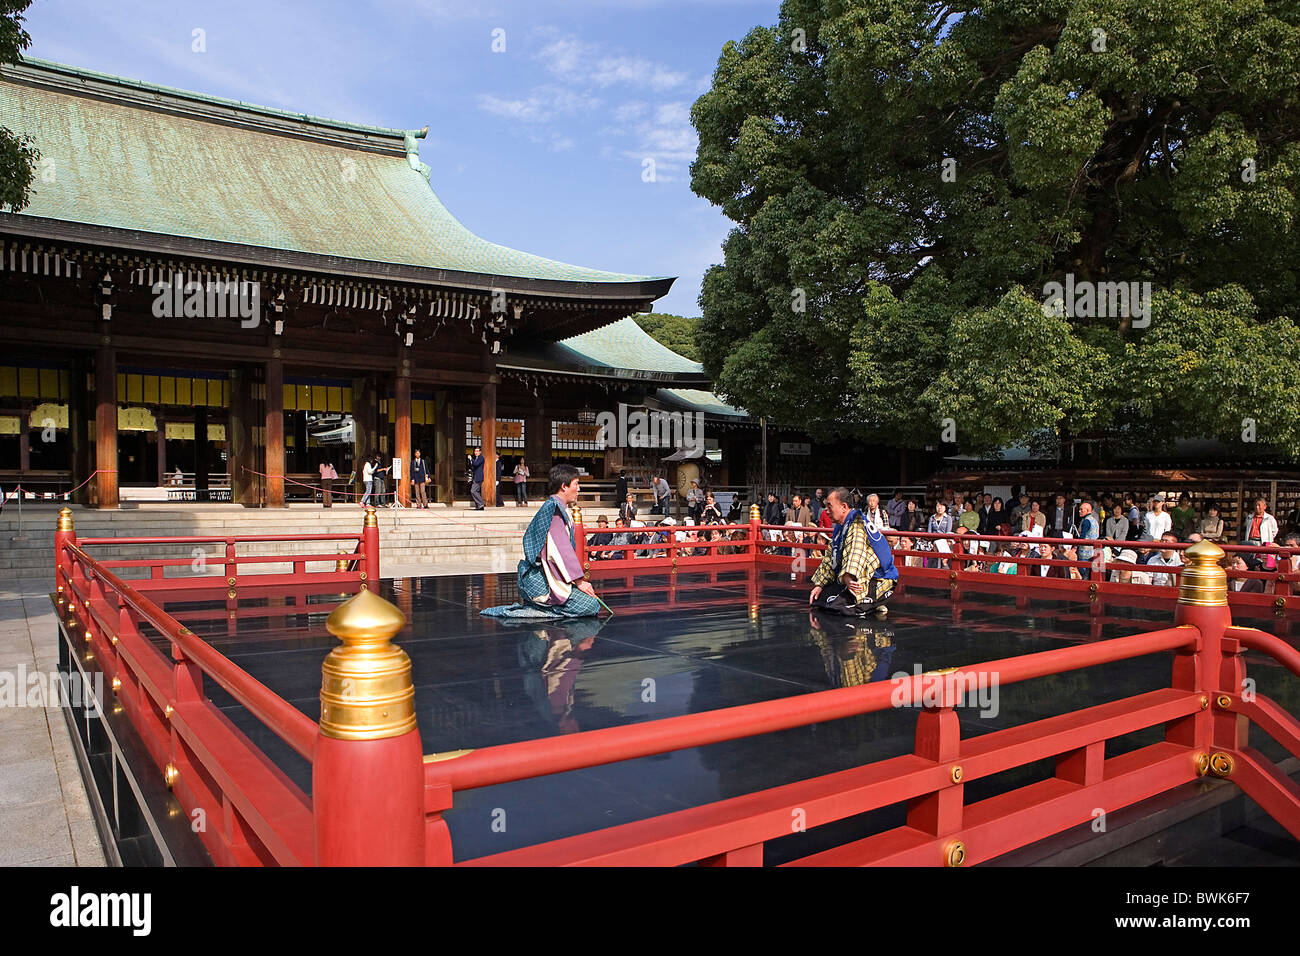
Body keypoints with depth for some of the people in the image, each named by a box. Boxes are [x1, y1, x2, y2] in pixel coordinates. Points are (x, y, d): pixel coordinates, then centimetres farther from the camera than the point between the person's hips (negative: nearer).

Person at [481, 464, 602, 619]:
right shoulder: (554, 509, -15)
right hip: (539, 580, -10)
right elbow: (561, 551, -20)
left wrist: (579, 577, 14)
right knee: (591, 606, -16)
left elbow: (566, 550, 21)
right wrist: (579, 581, -15)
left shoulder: (561, 509, 17)